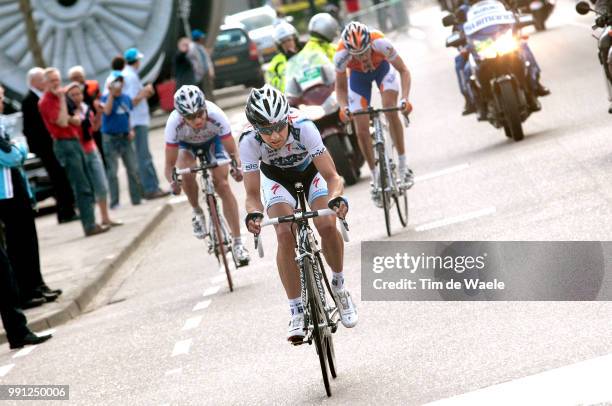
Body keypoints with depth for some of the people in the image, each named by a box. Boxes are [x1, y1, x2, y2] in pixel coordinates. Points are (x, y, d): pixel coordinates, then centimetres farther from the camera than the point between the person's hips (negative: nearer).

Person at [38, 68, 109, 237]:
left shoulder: (60, 96, 15)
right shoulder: (46, 102, -11)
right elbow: (62, 122, -22)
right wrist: (62, 99, -19)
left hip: (74, 141, 9)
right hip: (64, 144, -9)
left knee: (87, 186, 9)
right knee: (82, 188, -10)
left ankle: (90, 222, 14)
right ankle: (90, 225, -8)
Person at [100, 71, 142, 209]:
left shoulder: (126, 98, 10)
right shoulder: (105, 98, -5)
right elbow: (107, 111, -24)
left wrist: (131, 130, 6)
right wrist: (111, 93, -21)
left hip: (125, 137, 5)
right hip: (110, 138, -5)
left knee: (133, 169, 3)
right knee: (112, 171, -3)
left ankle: (136, 198, 11)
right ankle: (114, 202, 0)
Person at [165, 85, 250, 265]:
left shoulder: (216, 115, -40)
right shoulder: (174, 123, -39)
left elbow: (232, 151, -31)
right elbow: (170, 164, -32)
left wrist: (237, 167, -52)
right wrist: (172, 181, -52)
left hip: (213, 140, 0)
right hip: (186, 144, 0)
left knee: (222, 185, -13)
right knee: (186, 173, -30)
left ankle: (237, 243, -6)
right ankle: (197, 212, -2)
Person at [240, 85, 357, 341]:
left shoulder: (303, 128, -37)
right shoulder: (249, 142, -33)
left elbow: (332, 176, -35)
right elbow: (252, 194, -27)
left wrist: (336, 198, -56)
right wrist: (253, 214, -49)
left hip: (312, 172, -1)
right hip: (277, 178, 1)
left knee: (327, 226, -24)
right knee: (285, 235, -23)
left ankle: (339, 285, 4)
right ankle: (297, 312, -13)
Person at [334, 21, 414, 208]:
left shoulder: (381, 44, -39)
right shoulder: (341, 56, -36)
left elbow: (403, 70, -26)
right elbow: (341, 86, -18)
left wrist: (405, 98, -40)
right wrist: (344, 107, -37)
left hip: (383, 68, -1)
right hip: (358, 76, 1)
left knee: (391, 112, -25)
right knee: (362, 131, -7)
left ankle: (403, 167, -13)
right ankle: (376, 180, 9)